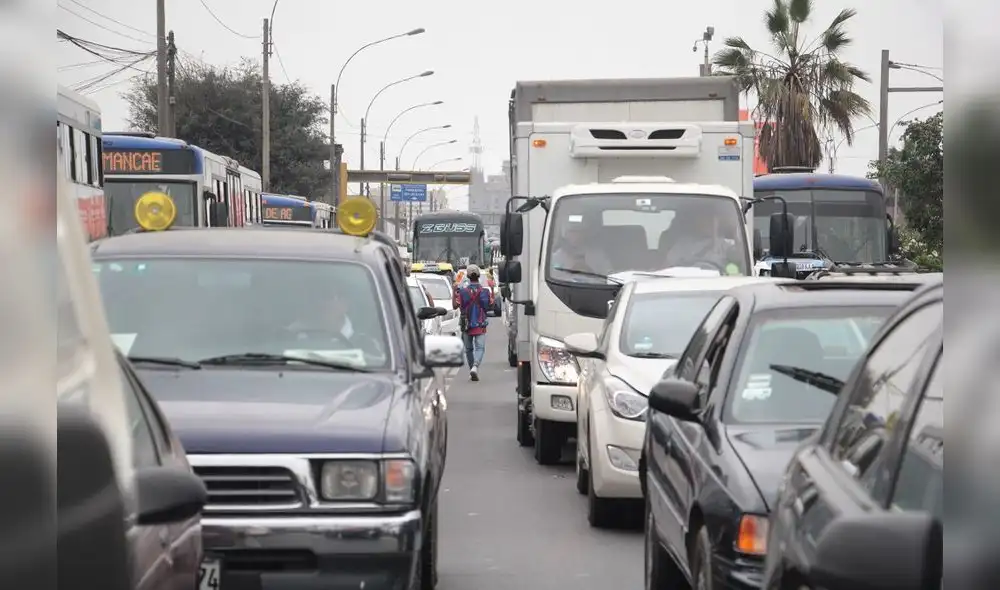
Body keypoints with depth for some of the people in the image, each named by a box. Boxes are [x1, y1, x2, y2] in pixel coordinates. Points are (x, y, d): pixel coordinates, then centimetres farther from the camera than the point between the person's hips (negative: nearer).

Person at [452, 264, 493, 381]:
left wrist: (454, 291, 3)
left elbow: (455, 305, -4)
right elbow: (491, 304, 9)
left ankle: (472, 369, 20)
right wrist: (492, 290, 15)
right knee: (480, 348, -4)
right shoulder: (485, 291, -4)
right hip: (480, 325, -1)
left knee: (468, 349, 15)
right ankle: (475, 367, -28)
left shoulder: (462, 291, -7)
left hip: (466, 325, 1)